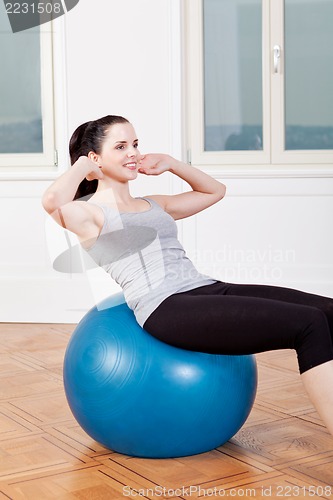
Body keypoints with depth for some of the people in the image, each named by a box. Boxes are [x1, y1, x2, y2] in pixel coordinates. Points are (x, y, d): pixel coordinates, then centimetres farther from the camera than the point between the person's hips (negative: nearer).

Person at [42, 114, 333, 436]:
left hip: (210, 290, 8)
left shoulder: (154, 205, 27)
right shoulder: (89, 213, 6)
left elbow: (214, 191, 41)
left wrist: (170, 163, 30)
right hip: (165, 308, -8)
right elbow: (52, 200, -18)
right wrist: (82, 165, 0)